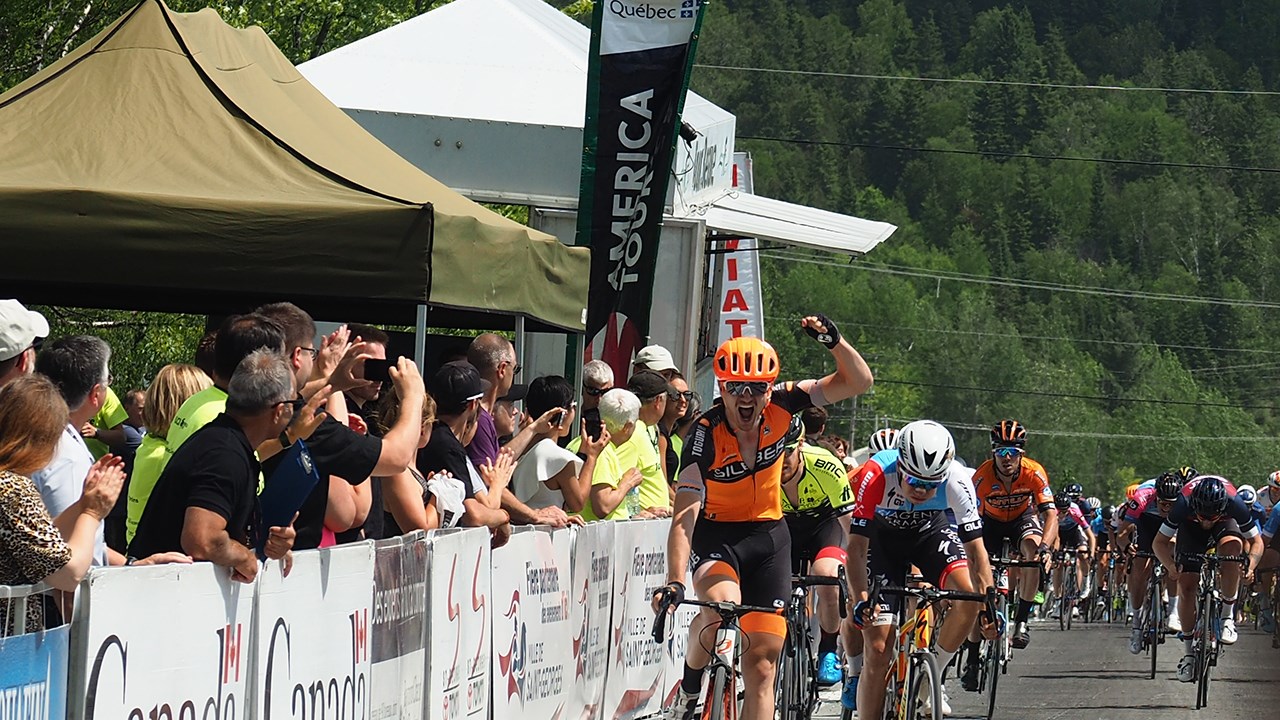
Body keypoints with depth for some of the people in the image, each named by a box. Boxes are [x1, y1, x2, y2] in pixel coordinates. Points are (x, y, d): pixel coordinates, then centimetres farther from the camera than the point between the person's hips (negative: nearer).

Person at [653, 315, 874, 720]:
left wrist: (833, 341, -33)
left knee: (761, 665, -2)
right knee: (722, 606, -35)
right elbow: (685, 514, -30)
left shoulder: (781, 408, -15)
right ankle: (689, 687, -7)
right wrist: (674, 582, -42)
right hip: (716, 536, -3)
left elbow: (859, 382, -13)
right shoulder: (705, 435, -23)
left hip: (768, 536, 3)